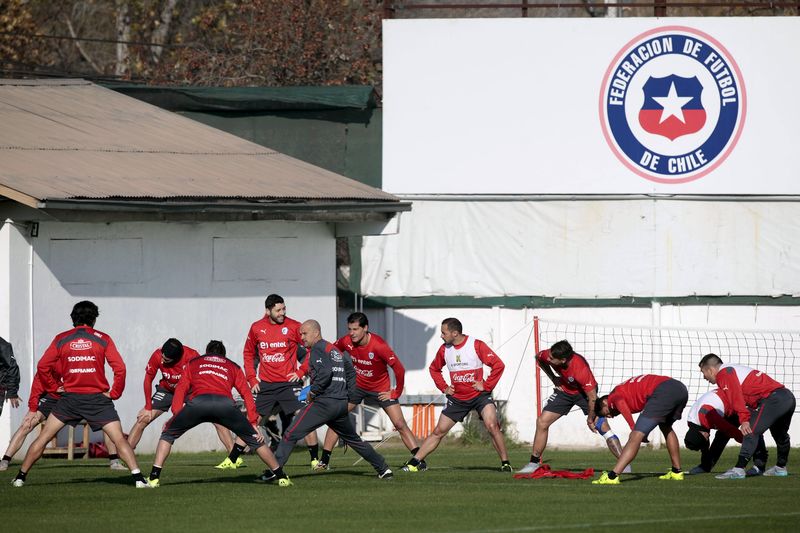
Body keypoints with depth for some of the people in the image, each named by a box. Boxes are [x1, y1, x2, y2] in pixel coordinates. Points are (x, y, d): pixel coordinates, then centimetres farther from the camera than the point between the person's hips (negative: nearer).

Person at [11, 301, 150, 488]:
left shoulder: (61, 339, 4)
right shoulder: (102, 339, 0)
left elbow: (42, 367, 2)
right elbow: (120, 368, -7)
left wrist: (53, 387, 13)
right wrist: (114, 393, 3)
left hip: (70, 397, 1)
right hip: (98, 398, -1)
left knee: (43, 438, 11)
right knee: (119, 440, 0)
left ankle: (21, 476, 11)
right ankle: (138, 478, -11)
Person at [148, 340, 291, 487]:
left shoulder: (192, 363, 35)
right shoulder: (233, 367, 36)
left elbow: (181, 389, 21)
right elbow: (246, 394, 24)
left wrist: (175, 414, 15)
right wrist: (254, 423, 20)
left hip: (197, 402, 0)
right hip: (225, 402, 0)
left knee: (168, 434, 19)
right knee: (254, 439, 18)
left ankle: (154, 477, 5)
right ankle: (281, 477, 20)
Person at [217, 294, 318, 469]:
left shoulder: (293, 327, -6)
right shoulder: (256, 328, 3)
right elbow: (248, 353, 16)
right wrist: (251, 378, 8)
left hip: (288, 383, -2)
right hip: (264, 385, 2)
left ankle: (315, 459, 3)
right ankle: (231, 460, 11)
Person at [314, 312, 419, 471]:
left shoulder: (378, 345, -29)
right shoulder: (346, 342, -16)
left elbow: (399, 369, -24)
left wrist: (395, 393, -17)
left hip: (381, 389, -4)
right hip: (357, 385, 4)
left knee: (400, 424, -9)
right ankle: (324, 461, 4)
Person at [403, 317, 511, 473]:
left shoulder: (476, 345, -14)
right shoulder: (445, 349, 0)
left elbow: (498, 365, -14)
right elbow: (434, 368, 20)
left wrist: (486, 386, -15)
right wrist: (443, 387, 8)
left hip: (480, 395, -4)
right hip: (457, 398, 4)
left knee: (492, 426, -21)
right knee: (439, 431, 4)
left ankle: (505, 463, -11)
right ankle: (415, 462, 11)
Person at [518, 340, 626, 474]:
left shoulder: (581, 369, -40)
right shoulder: (546, 356, -25)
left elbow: (592, 398, -31)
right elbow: (539, 358, 3)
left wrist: (590, 419, -19)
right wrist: (553, 378, -2)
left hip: (584, 392, -5)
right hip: (564, 390, 5)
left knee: (602, 426, -15)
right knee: (542, 422, -3)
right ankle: (534, 463, 9)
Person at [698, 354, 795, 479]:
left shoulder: (724, 373, -5)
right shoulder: (734, 369, 25)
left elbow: (736, 397, -17)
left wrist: (744, 420, -23)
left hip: (773, 399, -10)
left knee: (751, 432, -15)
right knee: (780, 435, 28)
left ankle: (739, 469, -23)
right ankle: (780, 468, 45)